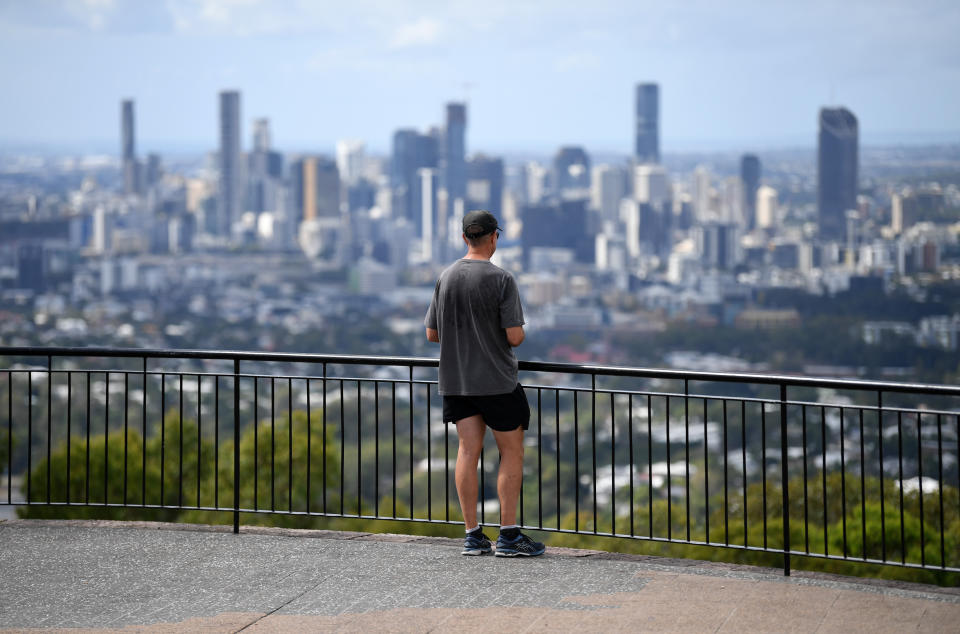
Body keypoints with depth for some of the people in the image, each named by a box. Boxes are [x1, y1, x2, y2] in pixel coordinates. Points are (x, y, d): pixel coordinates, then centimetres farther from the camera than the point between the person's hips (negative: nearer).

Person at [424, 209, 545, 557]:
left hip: (455, 381, 5)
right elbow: (515, 336, -16)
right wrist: (515, 335, 7)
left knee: (468, 451, 5)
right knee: (512, 452, 5)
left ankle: (473, 535, 4)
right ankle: (509, 535, 1)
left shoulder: (445, 278, 2)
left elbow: (432, 334, 6)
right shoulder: (501, 280, -13)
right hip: (496, 379, -5)